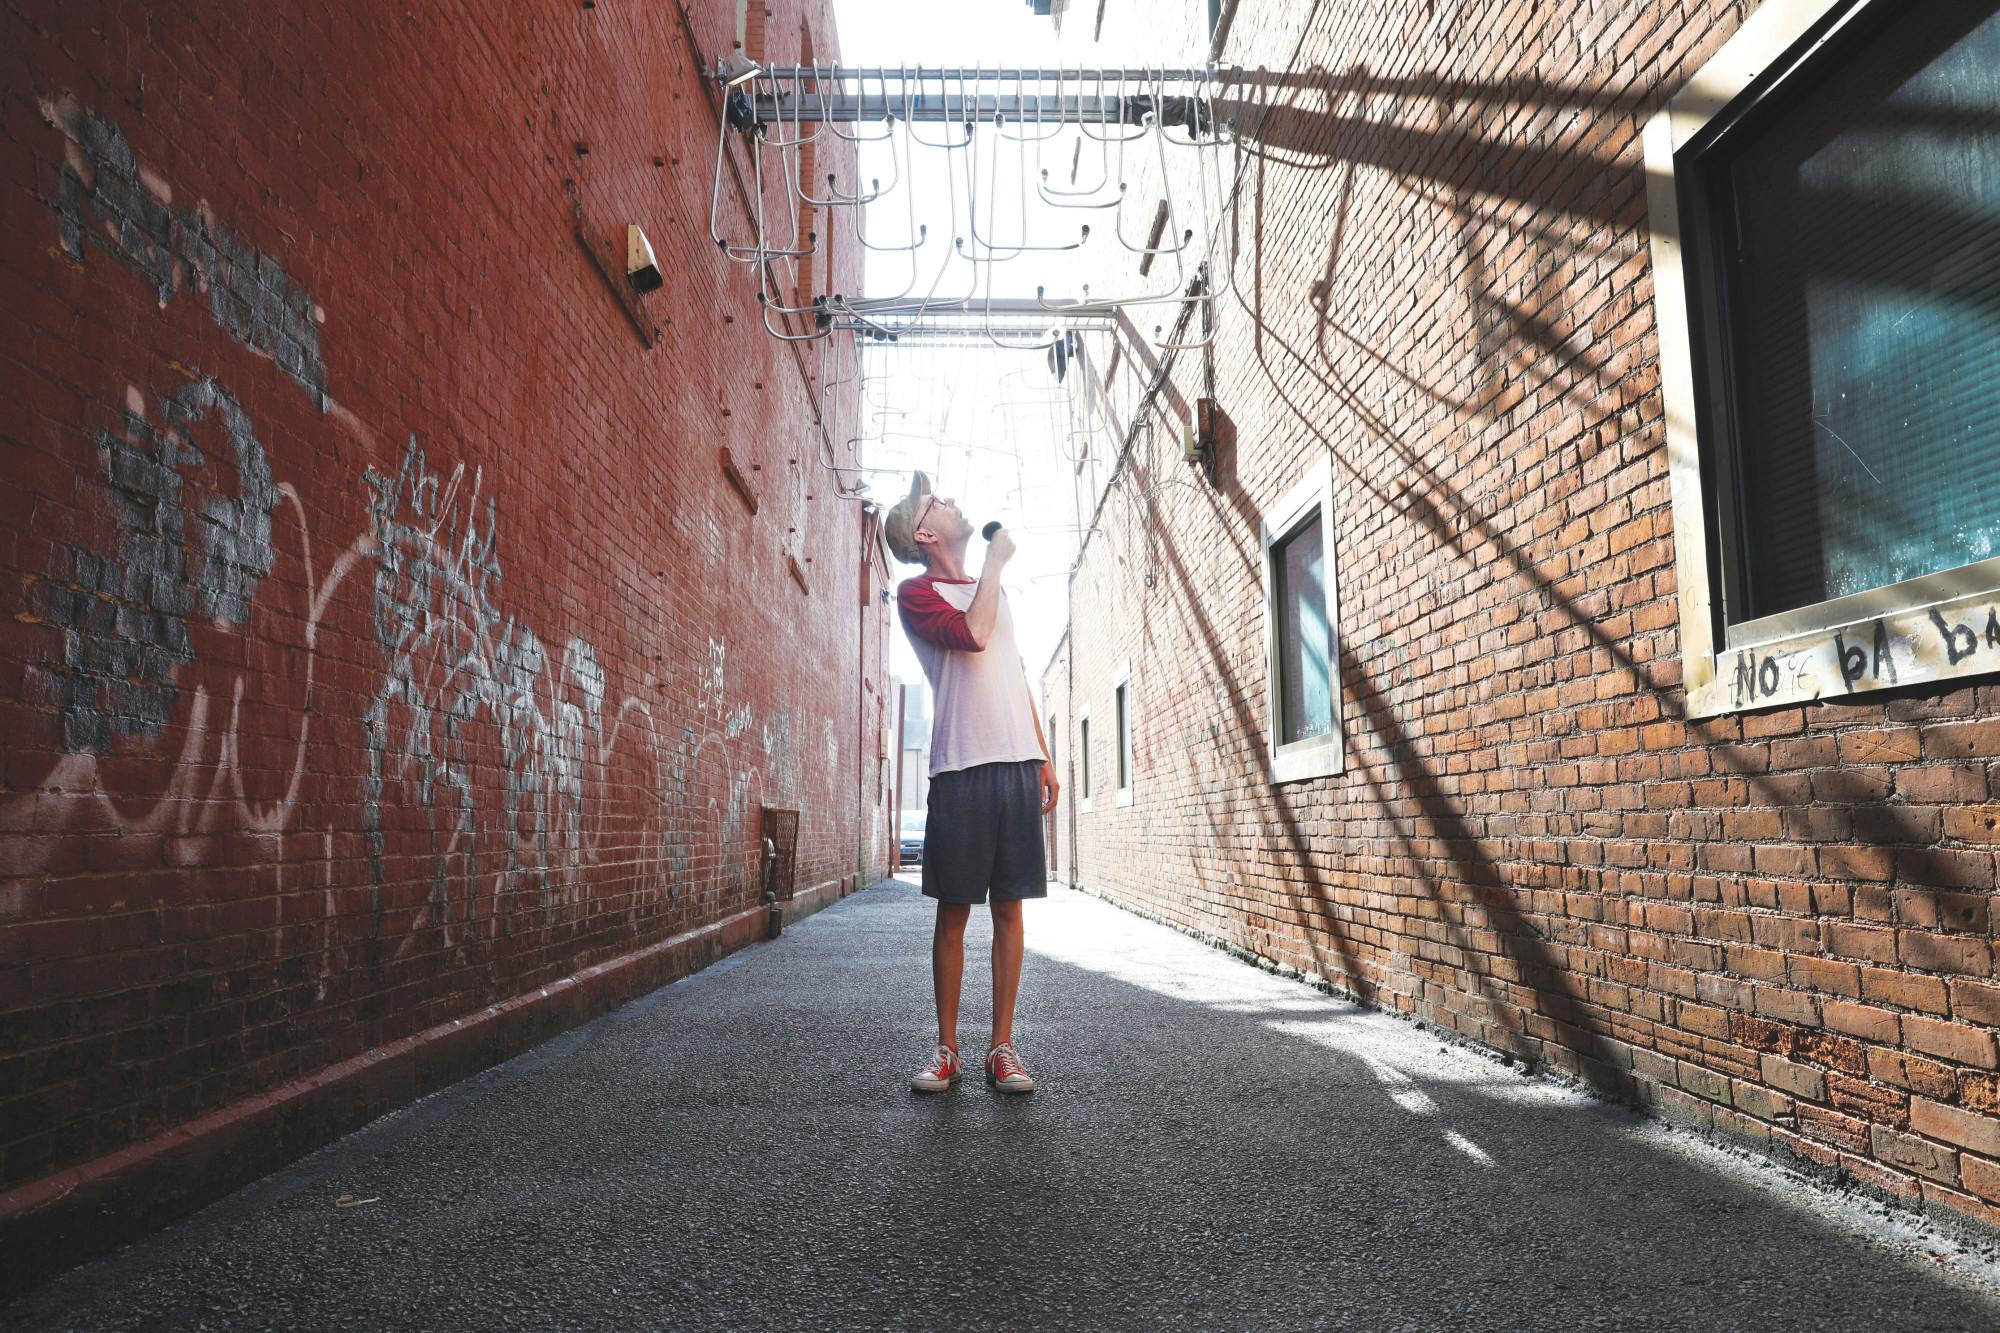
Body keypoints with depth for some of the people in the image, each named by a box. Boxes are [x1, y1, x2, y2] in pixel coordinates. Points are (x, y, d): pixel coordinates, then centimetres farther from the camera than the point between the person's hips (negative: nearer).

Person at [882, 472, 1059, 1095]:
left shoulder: (993, 589, 22)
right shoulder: (918, 593, 1)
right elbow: (972, 635, -18)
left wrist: (1044, 757, 19)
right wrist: (995, 563, -5)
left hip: (1017, 765, 5)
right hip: (962, 770, -5)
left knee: (1008, 907, 5)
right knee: (954, 910, 1)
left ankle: (1002, 1046, 12)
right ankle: (946, 1048, 12)